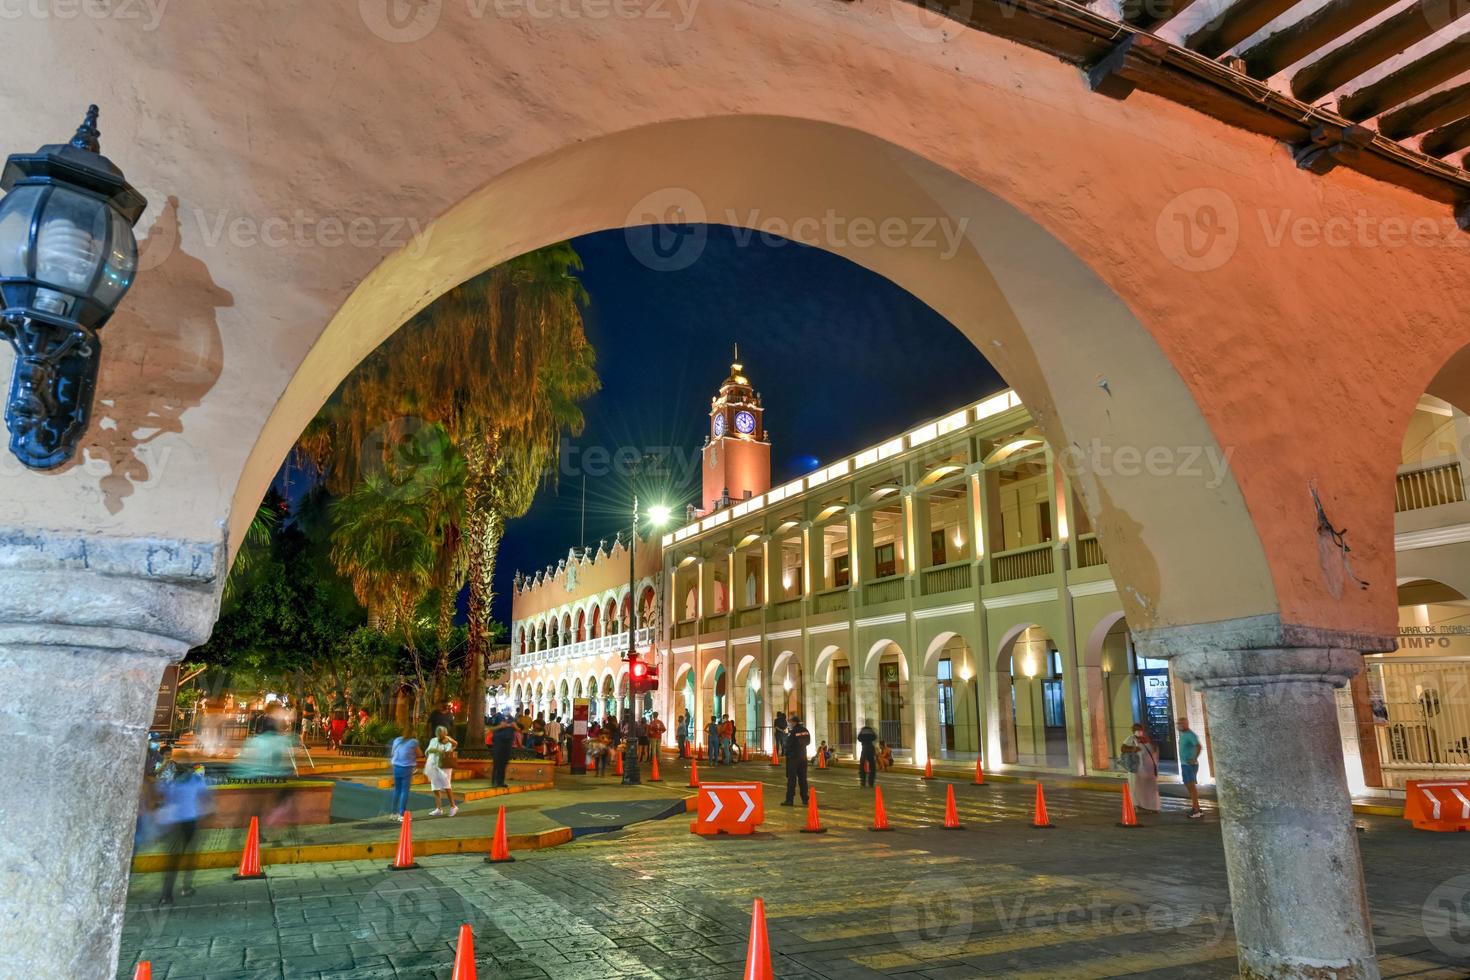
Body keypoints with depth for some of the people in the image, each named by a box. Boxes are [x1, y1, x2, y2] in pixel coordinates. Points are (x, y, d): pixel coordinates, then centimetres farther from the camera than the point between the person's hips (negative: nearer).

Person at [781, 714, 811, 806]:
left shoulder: (792, 732, -16)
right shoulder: (805, 730, 4)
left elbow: (788, 745, -14)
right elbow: (808, 742, 13)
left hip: (793, 757, -6)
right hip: (803, 757, 6)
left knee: (791, 779, -2)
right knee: (802, 778, 12)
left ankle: (789, 799, -2)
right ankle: (805, 799, 15)